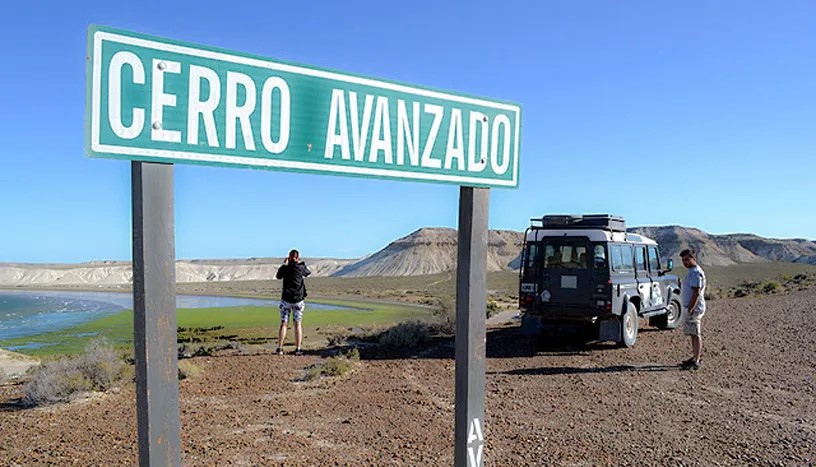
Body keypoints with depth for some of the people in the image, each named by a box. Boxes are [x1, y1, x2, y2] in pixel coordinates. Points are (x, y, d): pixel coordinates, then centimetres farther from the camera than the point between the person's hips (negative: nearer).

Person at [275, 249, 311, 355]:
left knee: (283, 324, 5)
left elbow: (278, 276, 17)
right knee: (297, 324, 6)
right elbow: (308, 272, 17)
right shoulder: (301, 267, -5)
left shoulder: (285, 268, -3)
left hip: (286, 299, 0)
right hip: (298, 299, 0)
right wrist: (301, 263, 25)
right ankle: (298, 349, 3)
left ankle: (280, 348, 0)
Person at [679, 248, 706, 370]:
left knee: (696, 334, -8)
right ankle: (695, 357, 24)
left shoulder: (696, 273, -16)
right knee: (694, 334, 15)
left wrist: (690, 309, -24)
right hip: (691, 308, 10)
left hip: (694, 308, -10)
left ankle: (696, 362, -7)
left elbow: (696, 293, -22)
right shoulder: (692, 271, 16)